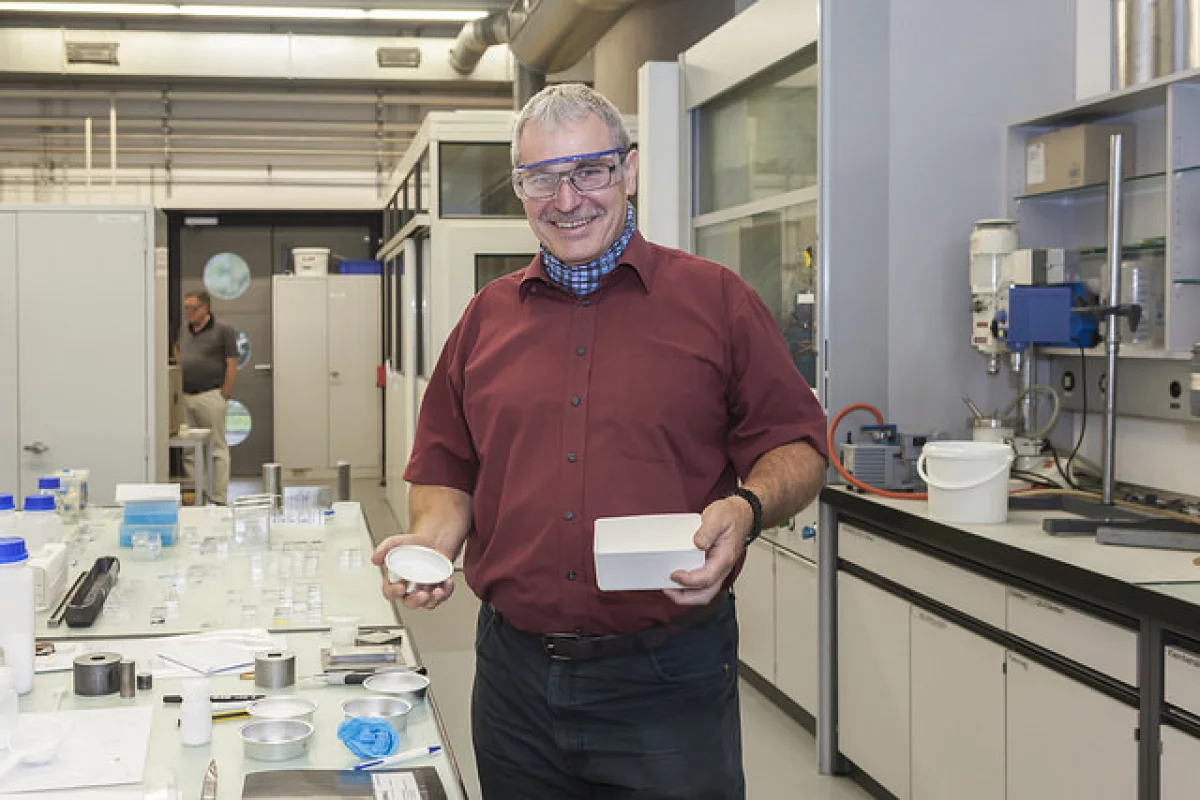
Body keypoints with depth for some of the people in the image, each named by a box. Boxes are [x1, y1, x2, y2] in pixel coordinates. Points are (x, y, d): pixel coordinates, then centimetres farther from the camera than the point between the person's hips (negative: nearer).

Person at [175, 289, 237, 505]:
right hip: (185, 397, 6)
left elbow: (232, 365, -8)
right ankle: (193, 495, 16)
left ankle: (219, 499, 1)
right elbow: (177, 349, 32)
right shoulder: (184, 329, 12)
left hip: (210, 396, -6)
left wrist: (224, 395, -10)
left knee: (217, 448, -1)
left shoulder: (223, 331, -6)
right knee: (189, 450, 9)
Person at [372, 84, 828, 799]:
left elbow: (797, 449, 1)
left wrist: (747, 509, -19)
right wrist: (432, 540, -4)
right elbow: (446, 468, 16)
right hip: (515, 676, 3)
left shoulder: (718, 300, 1)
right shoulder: (487, 319, 11)